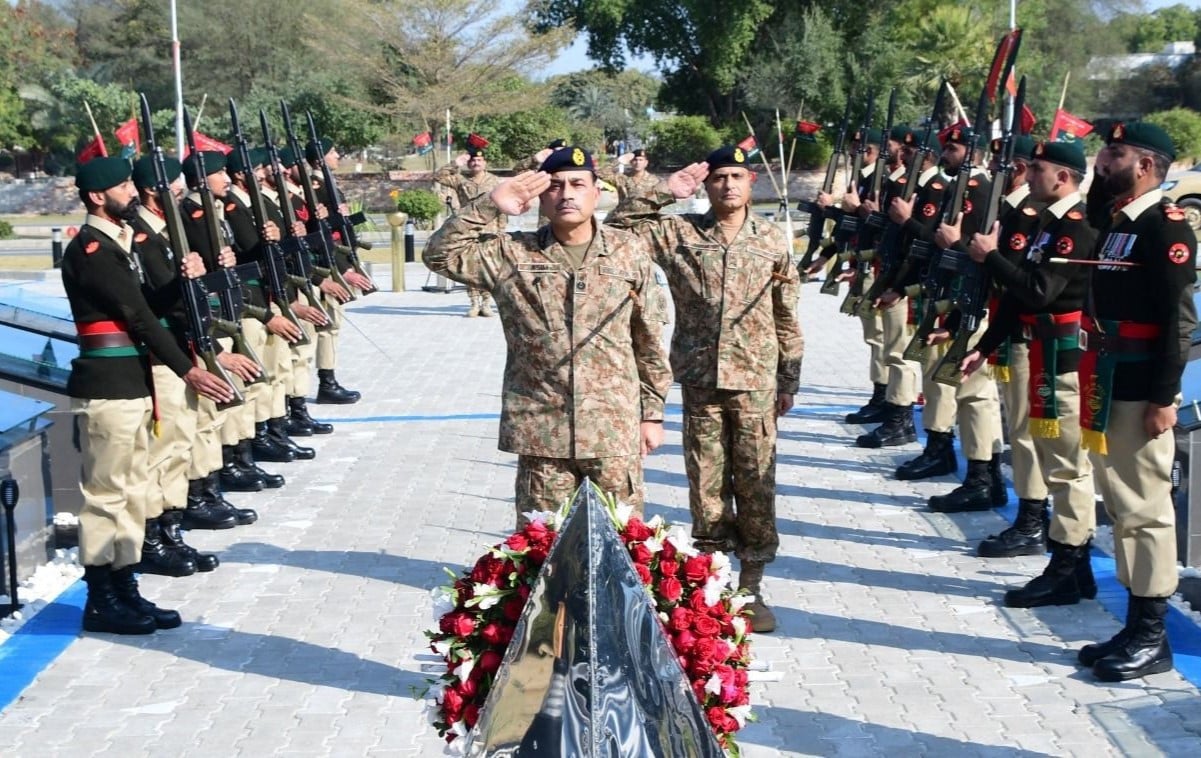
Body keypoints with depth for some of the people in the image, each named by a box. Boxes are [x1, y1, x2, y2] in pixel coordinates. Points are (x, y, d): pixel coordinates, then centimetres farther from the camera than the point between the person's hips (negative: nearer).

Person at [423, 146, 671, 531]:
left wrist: (652, 412, 7)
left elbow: (649, 340, 8)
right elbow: (440, 254, -7)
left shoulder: (629, 251, 4)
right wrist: (488, 207, -14)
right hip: (541, 433, 0)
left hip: (615, 431, 0)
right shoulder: (511, 253, 2)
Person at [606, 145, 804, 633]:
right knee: (706, 484, 6)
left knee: (756, 483, 3)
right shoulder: (678, 232, 1)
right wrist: (664, 193, -10)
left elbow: (786, 316, 8)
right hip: (701, 379, 0)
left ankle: (752, 587, 14)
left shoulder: (772, 241, 3)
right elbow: (616, 227, -7)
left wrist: (789, 379, 8)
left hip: (756, 382, 0)